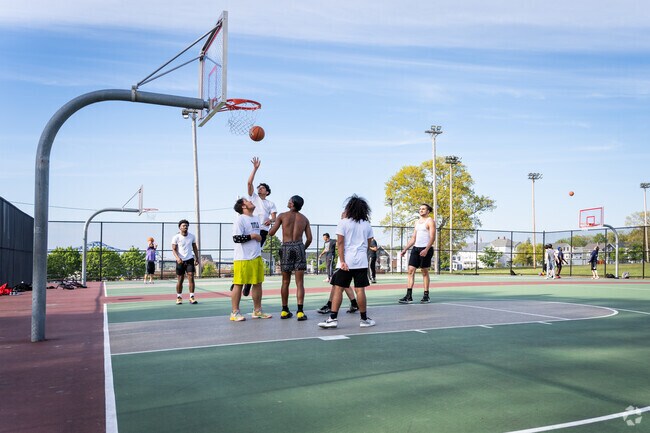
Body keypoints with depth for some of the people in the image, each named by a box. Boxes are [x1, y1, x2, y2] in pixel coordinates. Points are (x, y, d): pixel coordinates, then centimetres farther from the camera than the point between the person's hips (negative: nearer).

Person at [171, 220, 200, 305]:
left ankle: (191, 297, -7)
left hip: (190, 259, 2)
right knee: (180, 280, 2)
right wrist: (177, 258, -26)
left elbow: (194, 248, 13)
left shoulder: (192, 236, 4)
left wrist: (197, 258, 8)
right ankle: (179, 297, 16)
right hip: (180, 261, -2)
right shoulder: (176, 237, -6)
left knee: (191, 277, -8)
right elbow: (174, 249, -9)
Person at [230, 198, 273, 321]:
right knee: (238, 284, -1)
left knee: (258, 283, 10)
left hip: (256, 257, 8)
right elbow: (236, 238, -18)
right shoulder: (240, 219, -10)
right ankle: (235, 312, 6)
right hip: (242, 259, -8)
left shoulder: (256, 218, 15)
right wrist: (252, 236, -16)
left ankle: (257, 311, 20)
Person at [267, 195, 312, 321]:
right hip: (299, 247, 1)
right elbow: (309, 239, 6)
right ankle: (300, 311, -8)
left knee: (285, 282, 10)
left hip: (286, 248, -1)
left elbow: (271, 233, 0)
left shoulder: (282, 215, 1)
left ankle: (285, 311, 16)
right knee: (300, 282, -1)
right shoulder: (304, 219, 10)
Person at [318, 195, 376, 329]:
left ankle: (333, 318, -2)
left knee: (339, 289, 1)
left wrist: (342, 261, -9)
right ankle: (364, 319, 11)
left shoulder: (344, 222, 0)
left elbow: (340, 243, -7)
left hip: (347, 262, -2)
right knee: (360, 290, 4)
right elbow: (368, 244, 15)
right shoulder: (367, 224, 10)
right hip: (362, 262, 2)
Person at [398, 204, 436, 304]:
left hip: (425, 249, -6)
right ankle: (409, 296, -4)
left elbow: (432, 237, -13)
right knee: (411, 270, -3)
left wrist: (426, 250, -26)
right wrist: (405, 249, 13)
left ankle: (426, 296, 11)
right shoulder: (417, 222, 18)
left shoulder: (430, 221, -4)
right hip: (416, 248, 7)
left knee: (425, 272, 0)